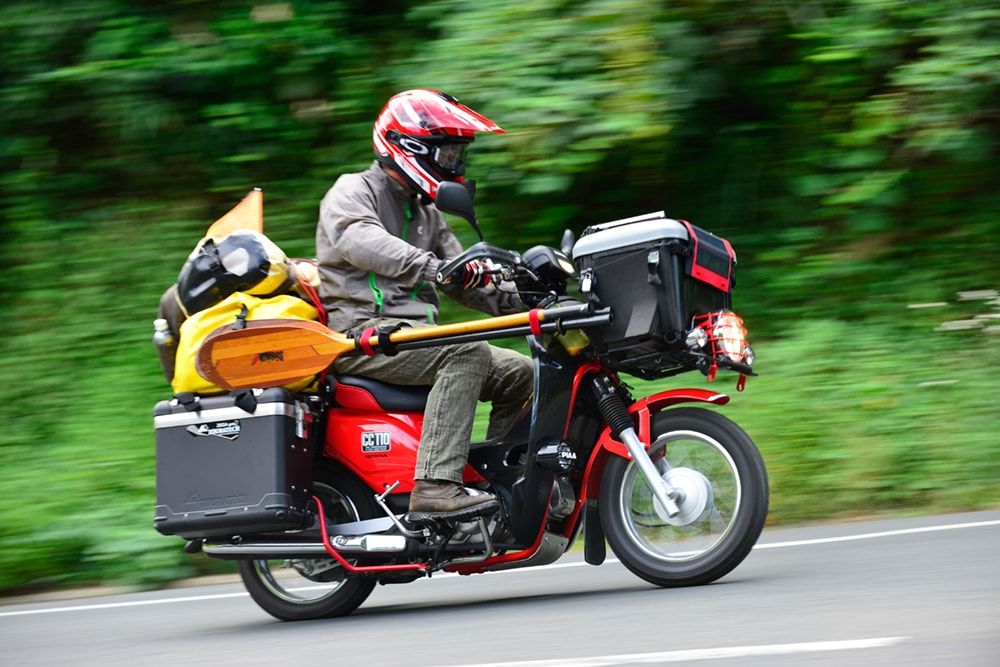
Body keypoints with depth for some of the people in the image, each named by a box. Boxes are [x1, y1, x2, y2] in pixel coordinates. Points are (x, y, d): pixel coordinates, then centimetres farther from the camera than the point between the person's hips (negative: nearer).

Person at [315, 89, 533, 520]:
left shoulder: (426, 214, 25)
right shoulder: (353, 191, -1)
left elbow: (464, 284, 22)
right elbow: (364, 242, -24)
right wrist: (434, 267, -39)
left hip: (415, 333, 9)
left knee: (520, 374, -2)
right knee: (466, 354, -31)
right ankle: (435, 487, -41)